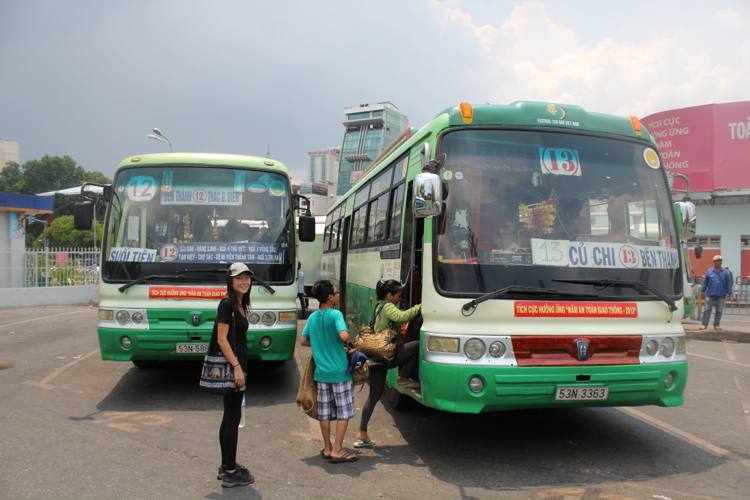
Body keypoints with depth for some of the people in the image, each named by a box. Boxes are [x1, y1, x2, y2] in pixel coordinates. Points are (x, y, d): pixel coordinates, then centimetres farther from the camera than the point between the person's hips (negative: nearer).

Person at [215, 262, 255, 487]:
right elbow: (222, 338, -19)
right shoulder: (227, 304, -13)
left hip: (236, 366, 10)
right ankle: (230, 473, 4)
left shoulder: (240, 304, 15)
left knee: (230, 417, 15)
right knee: (233, 418, -4)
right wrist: (236, 367, -23)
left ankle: (226, 466, 25)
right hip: (231, 367, -10)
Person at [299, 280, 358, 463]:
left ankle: (327, 448, 24)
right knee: (344, 412, 4)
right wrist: (346, 343, -6)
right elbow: (344, 336, -27)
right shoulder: (335, 314, -13)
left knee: (324, 412, 13)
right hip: (339, 372, -6)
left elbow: (303, 341, 12)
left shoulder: (312, 317, 7)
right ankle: (337, 451, 7)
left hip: (321, 371, 6)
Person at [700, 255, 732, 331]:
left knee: (719, 311, 5)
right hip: (710, 294, -1)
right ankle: (704, 324, -1)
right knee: (707, 309, -3)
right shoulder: (709, 271, 6)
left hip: (721, 295, 1)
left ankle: (716, 325, 15)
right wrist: (702, 291, 4)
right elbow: (705, 282, 9)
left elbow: (728, 284, 7)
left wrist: (729, 293, 0)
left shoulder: (726, 272, 6)